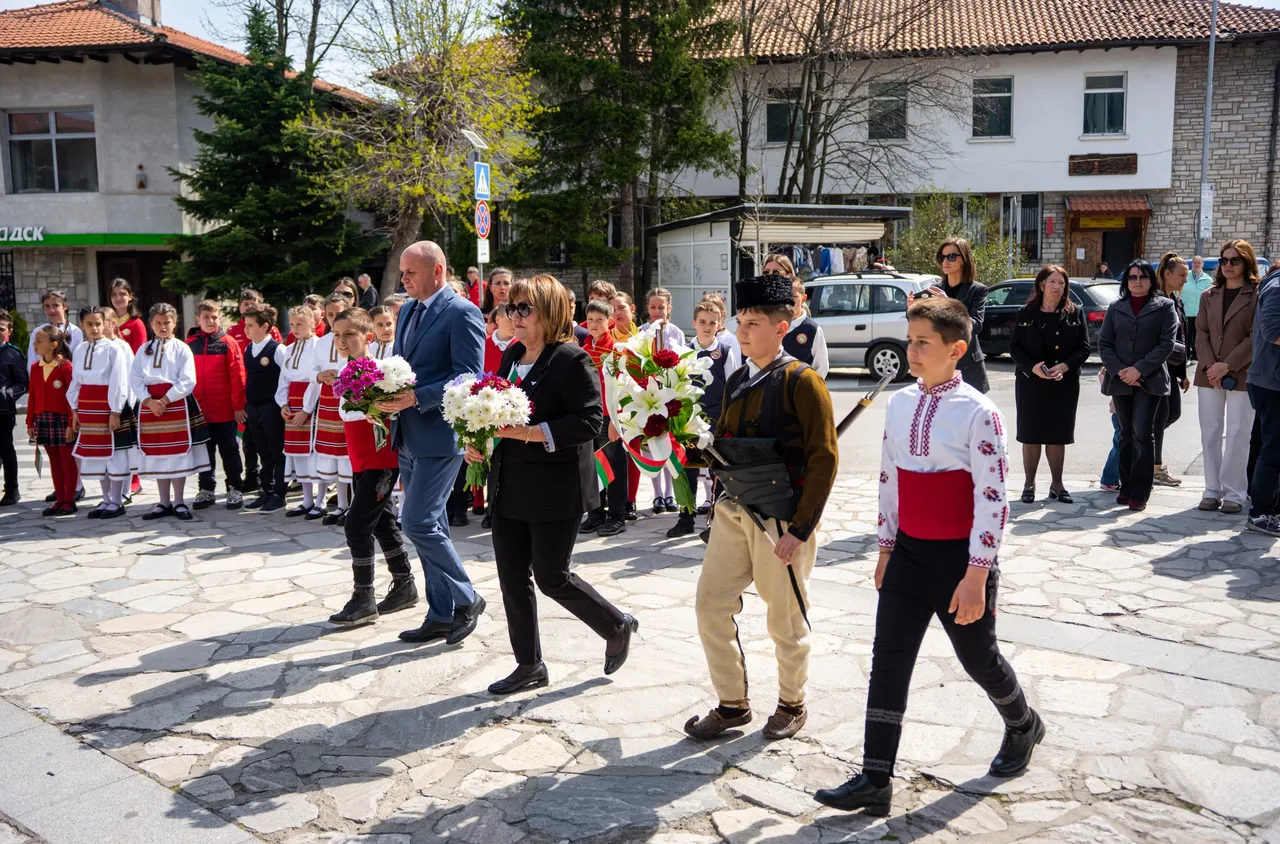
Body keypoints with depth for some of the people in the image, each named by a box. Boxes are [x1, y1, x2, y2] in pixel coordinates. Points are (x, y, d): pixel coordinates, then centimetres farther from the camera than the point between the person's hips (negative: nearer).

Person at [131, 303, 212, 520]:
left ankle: (178, 502, 9)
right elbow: (135, 379, 3)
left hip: (176, 405, -3)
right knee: (156, 455, 7)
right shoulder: (144, 350, 11)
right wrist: (149, 401, -12)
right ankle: (164, 503, 16)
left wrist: (165, 401, -15)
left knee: (178, 454, -1)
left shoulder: (182, 348, 1)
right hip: (150, 406, 3)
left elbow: (188, 381, -9)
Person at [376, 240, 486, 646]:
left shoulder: (462, 313, -11)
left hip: (439, 435, -9)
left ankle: (466, 599, 5)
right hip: (409, 437, 9)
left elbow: (468, 377, -17)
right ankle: (441, 615, 21)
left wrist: (414, 398, -24)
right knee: (431, 526, 12)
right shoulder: (408, 310, 16)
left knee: (418, 522, -12)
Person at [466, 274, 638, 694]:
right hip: (509, 487, 8)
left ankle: (617, 626, 24)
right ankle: (529, 666, 24)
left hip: (555, 490, -8)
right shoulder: (512, 354, 11)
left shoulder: (571, 360, -14)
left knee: (551, 578, -1)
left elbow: (590, 421, -21)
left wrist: (528, 432, -26)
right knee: (512, 579, 10)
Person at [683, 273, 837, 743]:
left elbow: (824, 458, -14)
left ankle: (792, 705, 30)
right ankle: (732, 704, 22)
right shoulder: (737, 381, 10)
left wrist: (800, 529, -17)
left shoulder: (802, 382, -11)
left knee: (786, 620, 8)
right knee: (711, 606, 6)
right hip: (732, 511, 7)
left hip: (780, 519, -6)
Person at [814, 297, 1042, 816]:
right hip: (909, 553, 5)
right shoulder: (900, 405, 3)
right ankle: (875, 779, 5)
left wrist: (976, 576, -18)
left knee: (978, 657, 13)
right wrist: (886, 547, 13)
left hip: (960, 559, -5)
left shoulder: (977, 413, -15)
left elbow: (992, 498, -16)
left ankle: (1022, 726, 45)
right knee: (888, 661, 0)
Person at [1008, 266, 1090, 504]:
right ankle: (1029, 483, 12)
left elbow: (1084, 348, 2)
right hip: (1030, 383, -1)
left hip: (1064, 384, 1)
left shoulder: (1075, 314, 5)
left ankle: (1057, 484, 15)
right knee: (1031, 434, 3)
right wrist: (1032, 367, -17)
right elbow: (1014, 346, -1)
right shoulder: (1026, 314, 2)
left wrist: (1065, 366, -15)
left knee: (1058, 435, 5)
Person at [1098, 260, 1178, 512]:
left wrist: (1139, 369, -14)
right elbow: (1104, 343, 7)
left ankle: (1139, 493, -6)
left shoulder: (1164, 307, 3)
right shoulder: (1115, 308, 12)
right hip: (1120, 380, 3)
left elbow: (1166, 344, -5)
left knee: (1142, 434, -10)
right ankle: (1126, 488, 16)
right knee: (1126, 434, 9)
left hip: (1149, 380, -3)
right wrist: (1118, 370, -8)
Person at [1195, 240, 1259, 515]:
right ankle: (1212, 490, 11)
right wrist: (1209, 365, -9)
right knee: (1210, 434, 5)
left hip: (1241, 376, -4)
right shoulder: (1208, 296, 13)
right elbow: (1201, 333, 7)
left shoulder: (1257, 296, 0)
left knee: (1237, 435, -2)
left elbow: (1256, 337, -7)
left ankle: (1233, 493, 4)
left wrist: (1227, 366, -15)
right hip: (1208, 375, 4)